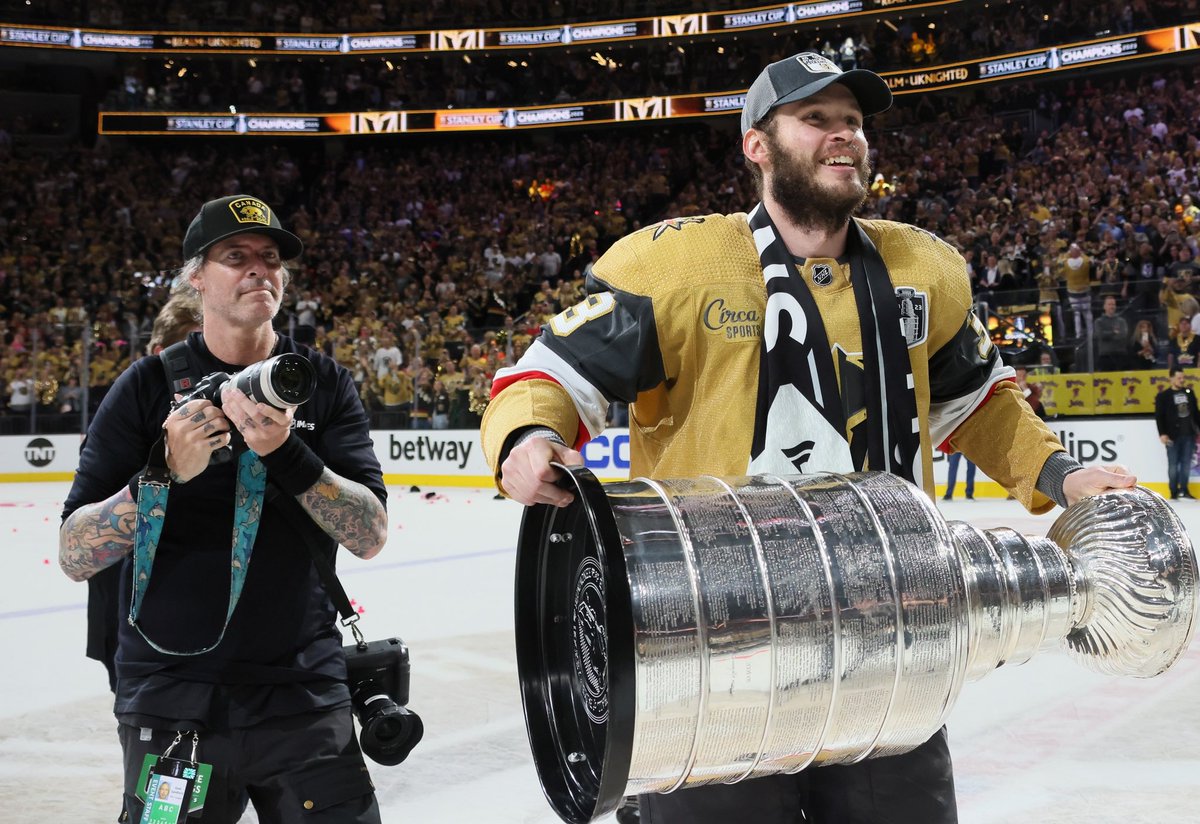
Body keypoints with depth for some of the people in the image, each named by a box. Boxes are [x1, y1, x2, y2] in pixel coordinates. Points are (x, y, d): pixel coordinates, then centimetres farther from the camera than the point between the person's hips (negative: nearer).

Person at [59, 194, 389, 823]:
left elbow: (369, 535, -9)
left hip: (305, 694, 1)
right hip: (170, 700, 0)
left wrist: (285, 452, -24)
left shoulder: (324, 384, 1)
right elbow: (74, 557, -7)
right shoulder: (147, 388, -2)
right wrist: (165, 476, -23)